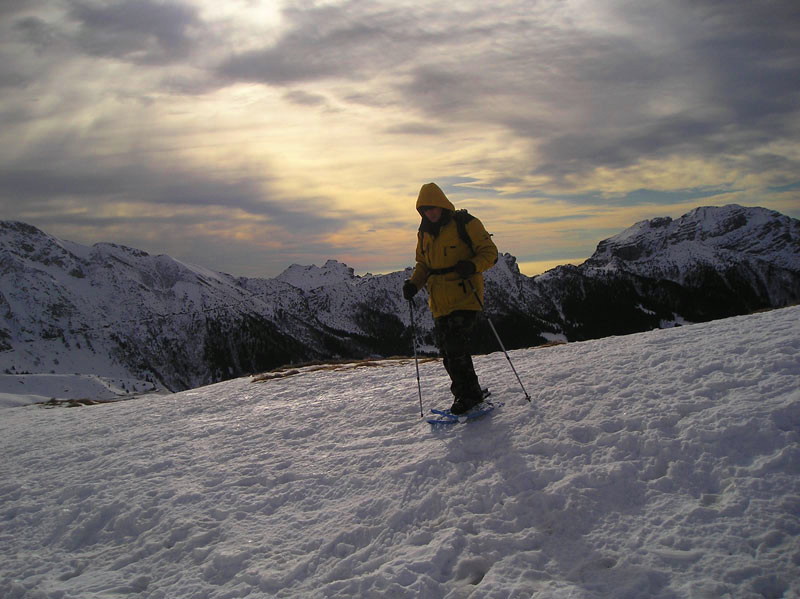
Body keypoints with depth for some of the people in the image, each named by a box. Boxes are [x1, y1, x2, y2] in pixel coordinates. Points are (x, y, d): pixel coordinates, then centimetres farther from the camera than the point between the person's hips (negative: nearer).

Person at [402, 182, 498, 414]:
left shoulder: (465, 224, -5)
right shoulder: (424, 232, 14)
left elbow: (489, 251, -4)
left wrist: (472, 266, -24)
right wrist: (414, 283, 3)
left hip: (464, 298, -7)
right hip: (439, 302, 7)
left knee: (456, 348, -15)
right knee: (446, 351, 7)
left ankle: (469, 395, 0)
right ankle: (468, 394, 22)